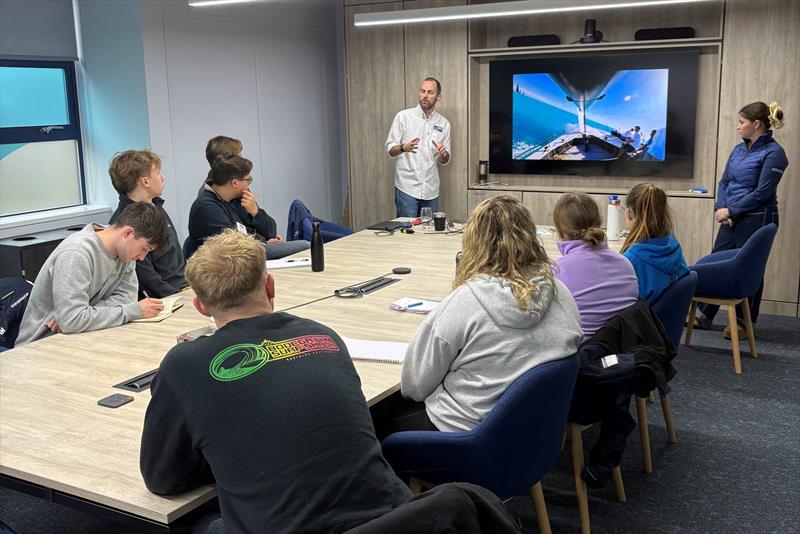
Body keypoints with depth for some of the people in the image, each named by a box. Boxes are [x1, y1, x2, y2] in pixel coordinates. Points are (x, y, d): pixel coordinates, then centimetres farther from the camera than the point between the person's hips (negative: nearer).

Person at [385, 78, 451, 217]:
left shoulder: (443, 124, 9)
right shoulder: (403, 116, 0)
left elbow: (445, 161, 13)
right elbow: (390, 149, -1)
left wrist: (443, 154, -10)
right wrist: (403, 148, -22)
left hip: (431, 190, 3)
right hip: (407, 188, -3)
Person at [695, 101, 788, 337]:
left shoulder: (773, 153, -12)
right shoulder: (739, 149, 11)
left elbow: (762, 193, -16)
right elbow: (724, 182, 12)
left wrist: (731, 211, -15)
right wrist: (720, 208, -5)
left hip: (756, 220, -7)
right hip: (731, 218, 7)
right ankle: (705, 316, 20)